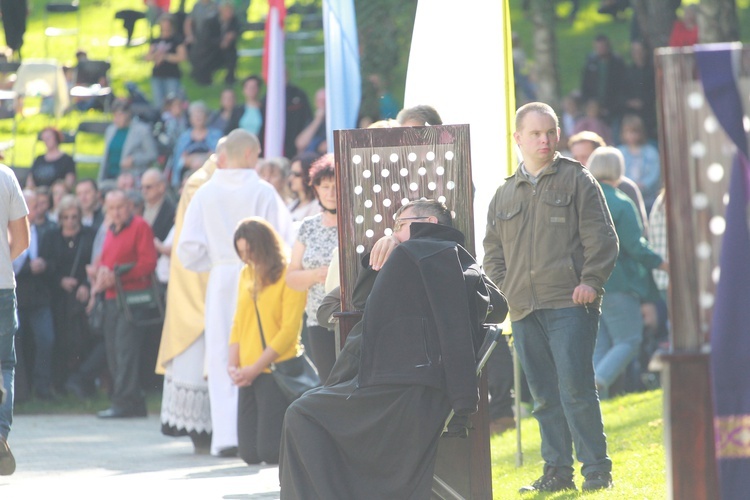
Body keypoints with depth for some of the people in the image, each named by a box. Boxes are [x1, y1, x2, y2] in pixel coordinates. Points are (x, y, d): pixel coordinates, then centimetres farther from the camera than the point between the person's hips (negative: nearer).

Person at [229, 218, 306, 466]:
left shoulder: (288, 276, -9)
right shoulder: (247, 274, 13)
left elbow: (289, 330, -12)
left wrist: (256, 368, -13)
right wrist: (232, 364, 1)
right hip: (249, 375, 7)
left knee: (270, 450, -12)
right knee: (249, 452, 1)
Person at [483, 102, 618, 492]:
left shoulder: (577, 179, 5)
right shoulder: (504, 195, 18)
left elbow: (601, 236, 0)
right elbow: (493, 252, 22)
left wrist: (590, 281, -10)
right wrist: (501, 291, 7)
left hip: (570, 303, -5)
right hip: (523, 310, 5)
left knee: (575, 388, -10)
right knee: (544, 396, 7)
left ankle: (597, 470, -5)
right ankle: (557, 471, 13)